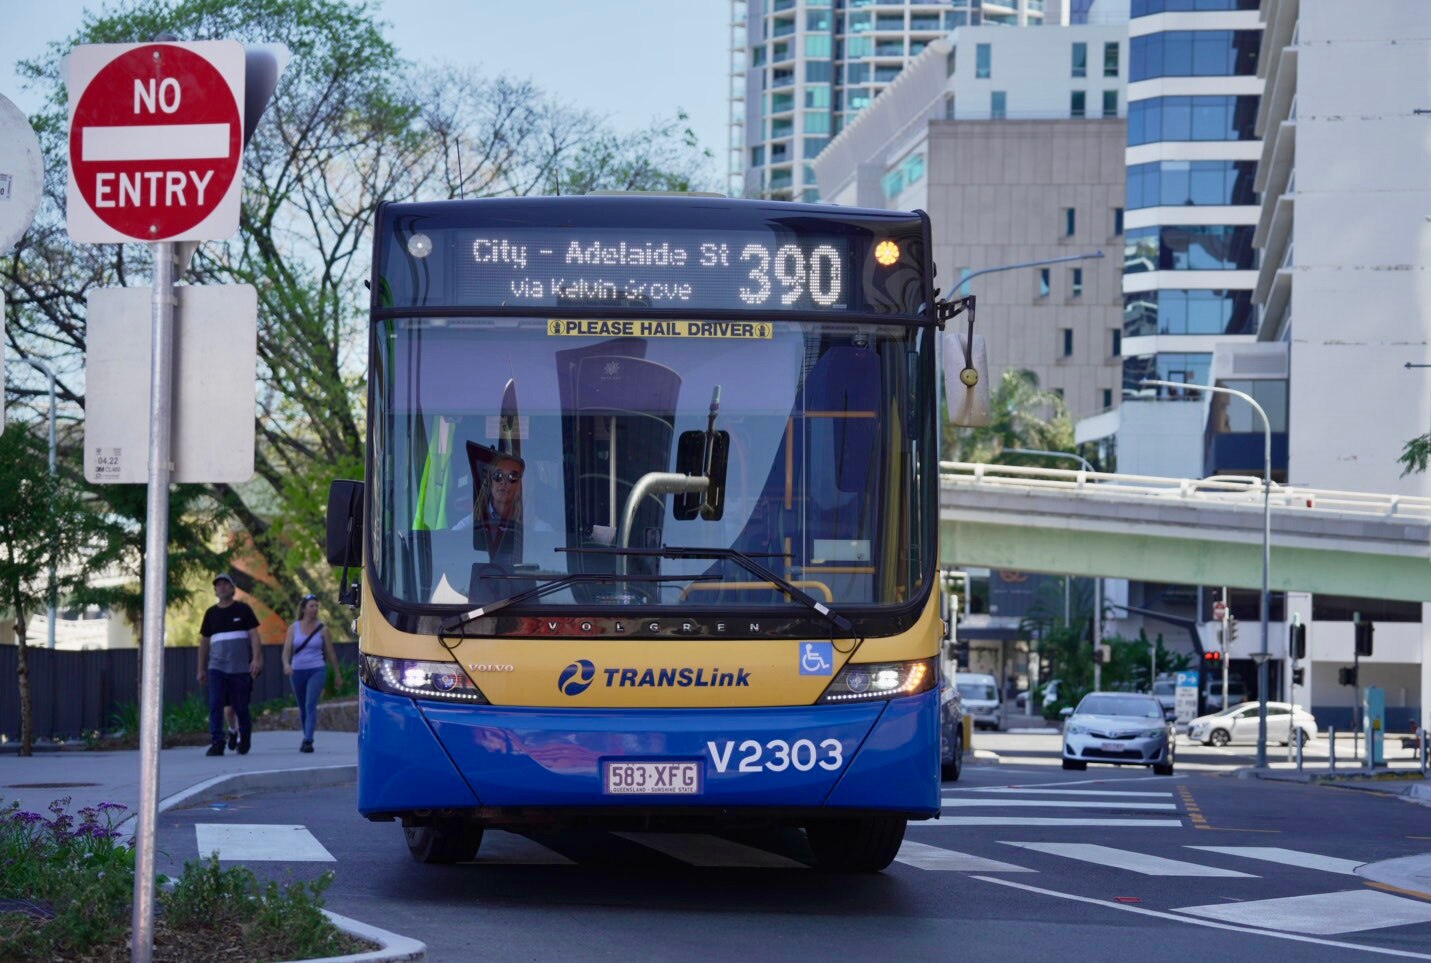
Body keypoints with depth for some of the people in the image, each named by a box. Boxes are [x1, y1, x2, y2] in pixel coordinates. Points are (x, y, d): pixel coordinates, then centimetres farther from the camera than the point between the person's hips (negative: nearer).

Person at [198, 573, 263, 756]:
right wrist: (201, 669, 13)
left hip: (241, 668, -2)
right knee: (215, 705, -12)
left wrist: (256, 659, -15)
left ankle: (245, 740, 27)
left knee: (240, 707, 5)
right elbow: (204, 641, 16)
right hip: (217, 667, 2)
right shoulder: (211, 613, 11)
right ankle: (217, 743, -14)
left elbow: (254, 635, -1)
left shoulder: (243, 610, 4)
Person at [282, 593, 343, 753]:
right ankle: (306, 737, 33)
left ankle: (308, 741, -25)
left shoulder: (322, 629, 2)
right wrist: (286, 664, -23)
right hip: (297, 671, 3)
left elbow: (330, 653, 8)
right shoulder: (294, 628, 4)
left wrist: (337, 674, 12)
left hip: (317, 671, -3)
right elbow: (287, 650, -2)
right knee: (303, 708, 13)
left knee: (311, 705, -19)